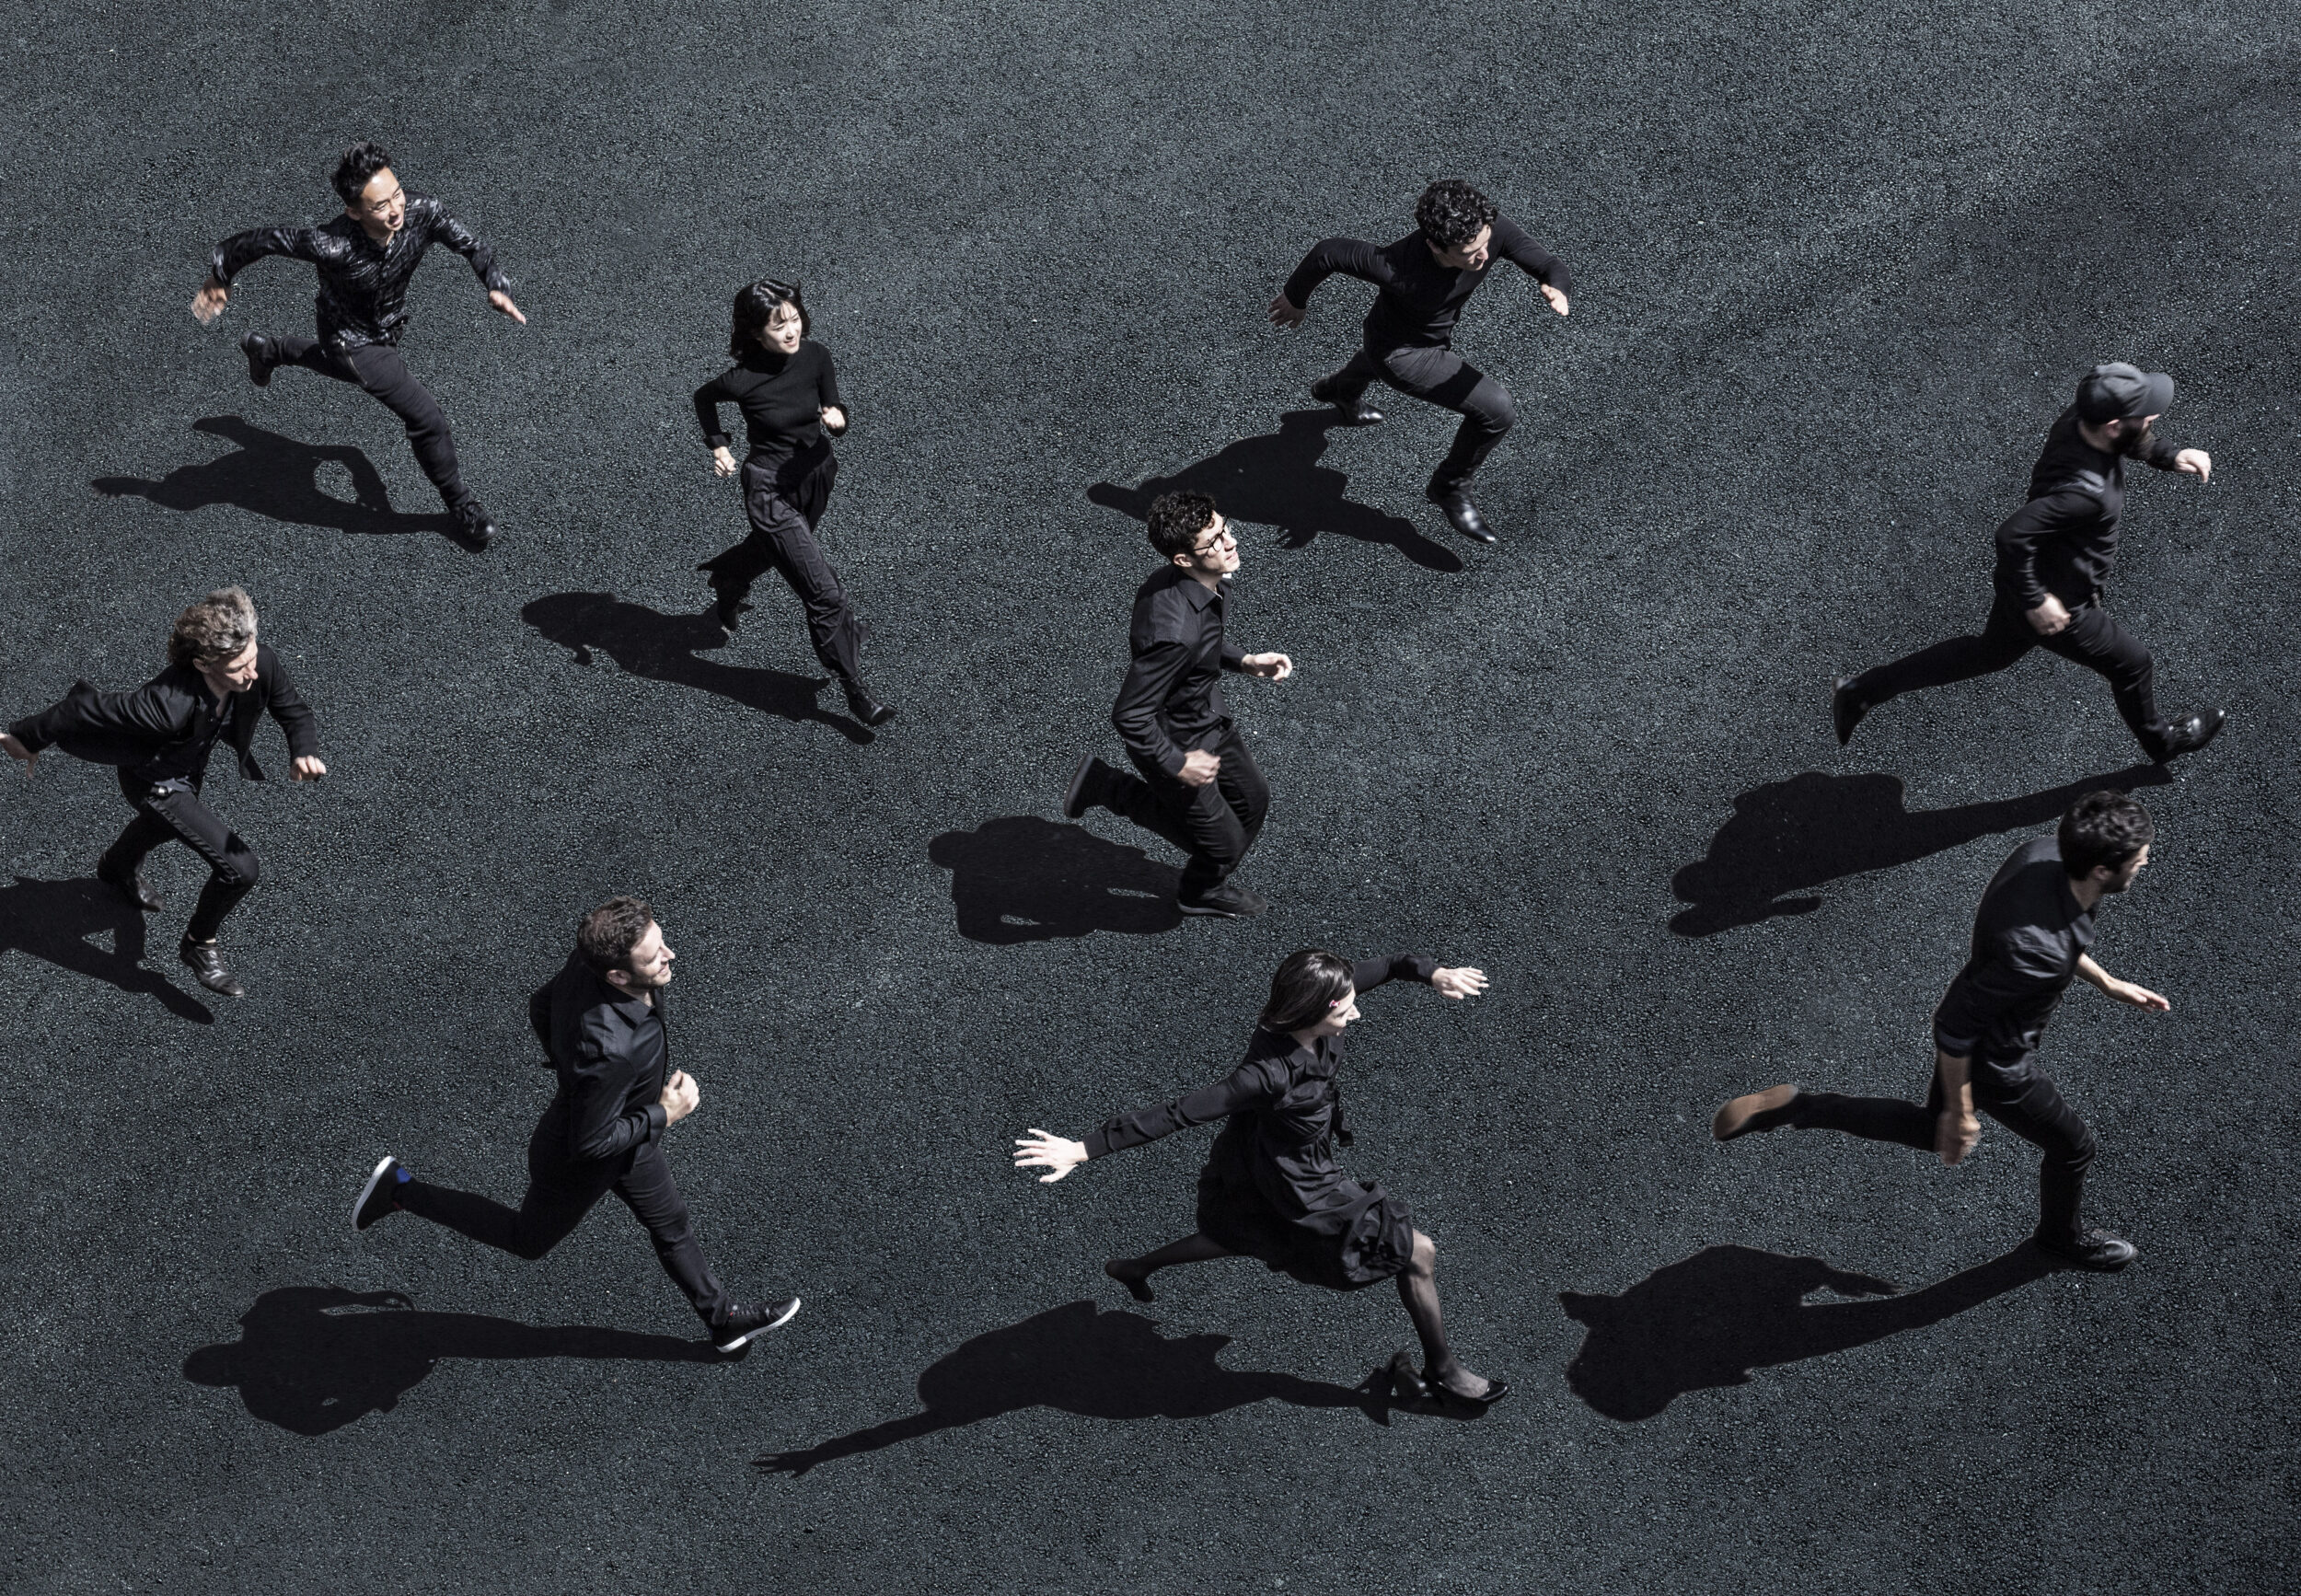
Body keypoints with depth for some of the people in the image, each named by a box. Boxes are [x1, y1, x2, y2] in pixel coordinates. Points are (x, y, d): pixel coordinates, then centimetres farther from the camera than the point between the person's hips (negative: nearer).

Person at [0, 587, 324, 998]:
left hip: (191, 768, 7)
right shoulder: (169, 705, -47)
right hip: (155, 782, -7)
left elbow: (294, 711, -16)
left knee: (164, 824, 39)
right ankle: (200, 945, 16)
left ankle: (118, 867, 74)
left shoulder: (262, 663, -33)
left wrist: (305, 753, -38)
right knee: (241, 868, -13)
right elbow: (88, 708, -35)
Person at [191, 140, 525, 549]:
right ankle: (460, 504, 18)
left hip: (390, 327, 6)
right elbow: (264, 239, -27)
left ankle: (265, 349, 69)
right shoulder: (332, 245, -42)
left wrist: (496, 285, -31)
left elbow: (470, 245, -14)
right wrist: (219, 275, -12)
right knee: (426, 419, -9)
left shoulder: (422, 212, -33)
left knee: (342, 366, 39)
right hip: (353, 342, -6)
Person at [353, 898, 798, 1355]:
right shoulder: (608, 1049, -47)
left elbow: (539, 1007, -4)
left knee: (672, 1225, 26)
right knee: (529, 1240, 24)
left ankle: (723, 1319, 48)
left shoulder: (590, 960, -25)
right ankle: (403, 1191, 32)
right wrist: (665, 1115, -23)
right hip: (578, 1164, -7)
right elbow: (591, 1142, -33)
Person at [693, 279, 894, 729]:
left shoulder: (815, 356, -14)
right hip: (770, 490, -6)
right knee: (825, 594, -9)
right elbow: (703, 397, -2)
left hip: (816, 476, 6)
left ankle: (726, 576, 67)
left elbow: (833, 414, -5)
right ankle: (855, 691, 3)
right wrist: (718, 446, -13)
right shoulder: (743, 379, -24)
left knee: (771, 550, 34)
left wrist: (837, 418, -28)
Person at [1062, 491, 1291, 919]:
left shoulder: (1204, 583, -14)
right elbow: (1129, 715, -35)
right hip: (1176, 742, -8)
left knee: (1252, 800, 24)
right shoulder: (1174, 632, -42)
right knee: (1224, 840, 12)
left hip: (1210, 718, 8)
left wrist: (1245, 661, 1)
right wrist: (1178, 765, -24)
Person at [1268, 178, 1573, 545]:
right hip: (1400, 354, -7)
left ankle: (1340, 391, 77)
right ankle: (1450, 488, 11)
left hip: (1439, 332, 7)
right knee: (1497, 409, -16)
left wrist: (1558, 292, -54)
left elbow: (1551, 267, -28)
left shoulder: (1494, 229, -34)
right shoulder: (1399, 269, -45)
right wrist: (1295, 298, -13)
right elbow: (1327, 252, -32)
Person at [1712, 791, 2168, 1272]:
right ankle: (2061, 1235, 52)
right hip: (1994, 1064, -8)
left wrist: (2109, 984, 10)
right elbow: (1955, 1024, -30)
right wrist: (1960, 1110, -16)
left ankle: (1795, 1107, 25)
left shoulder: (2044, 851, -20)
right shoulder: (2034, 949, -43)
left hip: (1979, 1020, 8)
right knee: (2072, 1147, 20)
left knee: (1935, 1132, 31)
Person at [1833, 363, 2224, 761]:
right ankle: (2159, 740, 49)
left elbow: (2132, 440, 10)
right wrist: (2036, 602, -30)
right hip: (2059, 606, -9)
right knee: (2134, 664, 17)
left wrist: (2171, 456, -3)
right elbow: (2012, 536, -41)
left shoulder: (2079, 419, -15)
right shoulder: (2085, 491, -41)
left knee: (1991, 653, 30)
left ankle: (1861, 690, 34)